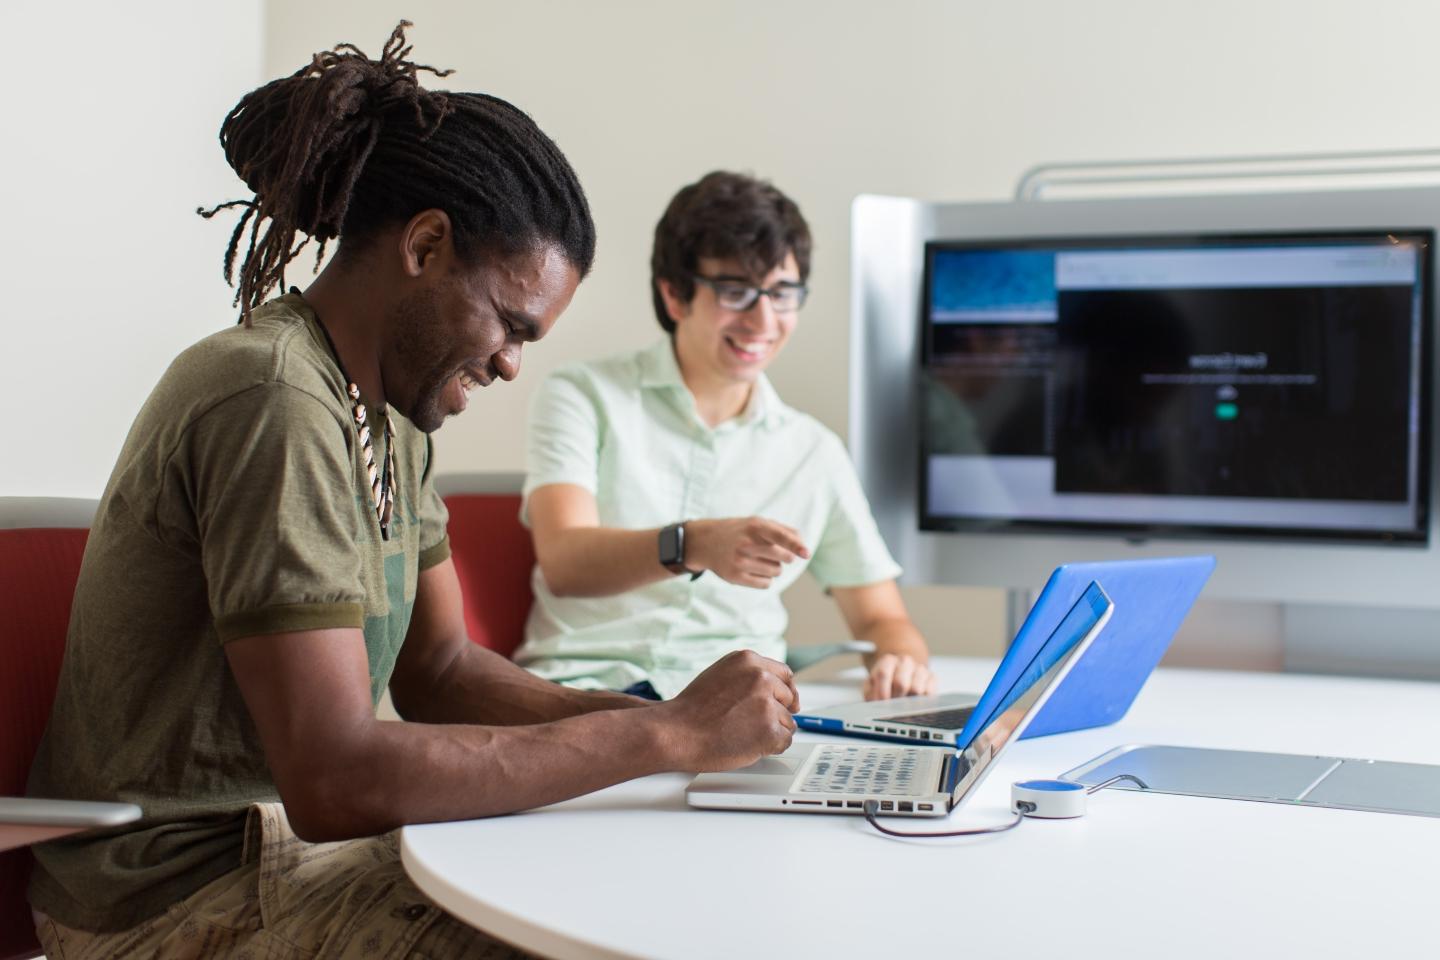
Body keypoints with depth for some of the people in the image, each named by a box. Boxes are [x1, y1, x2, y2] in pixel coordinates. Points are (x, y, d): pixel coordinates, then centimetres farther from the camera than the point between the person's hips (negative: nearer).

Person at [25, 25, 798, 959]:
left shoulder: (390, 408, 7)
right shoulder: (275, 401, -23)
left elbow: (439, 668, 12)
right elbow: (333, 783, -28)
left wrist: (656, 717, -4)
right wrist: (665, 737, -23)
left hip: (295, 835, 9)